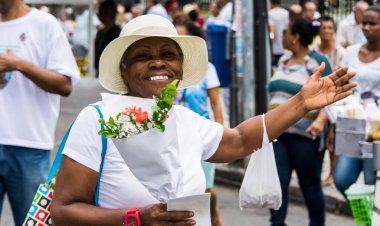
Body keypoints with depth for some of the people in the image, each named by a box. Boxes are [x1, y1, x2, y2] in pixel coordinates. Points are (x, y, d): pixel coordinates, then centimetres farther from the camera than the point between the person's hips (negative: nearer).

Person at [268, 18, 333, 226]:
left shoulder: (317, 62, -6)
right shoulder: (283, 60, 16)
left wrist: (320, 120, -29)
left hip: (304, 134, -6)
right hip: (278, 132, 6)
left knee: (310, 185, 4)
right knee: (277, 181, -3)